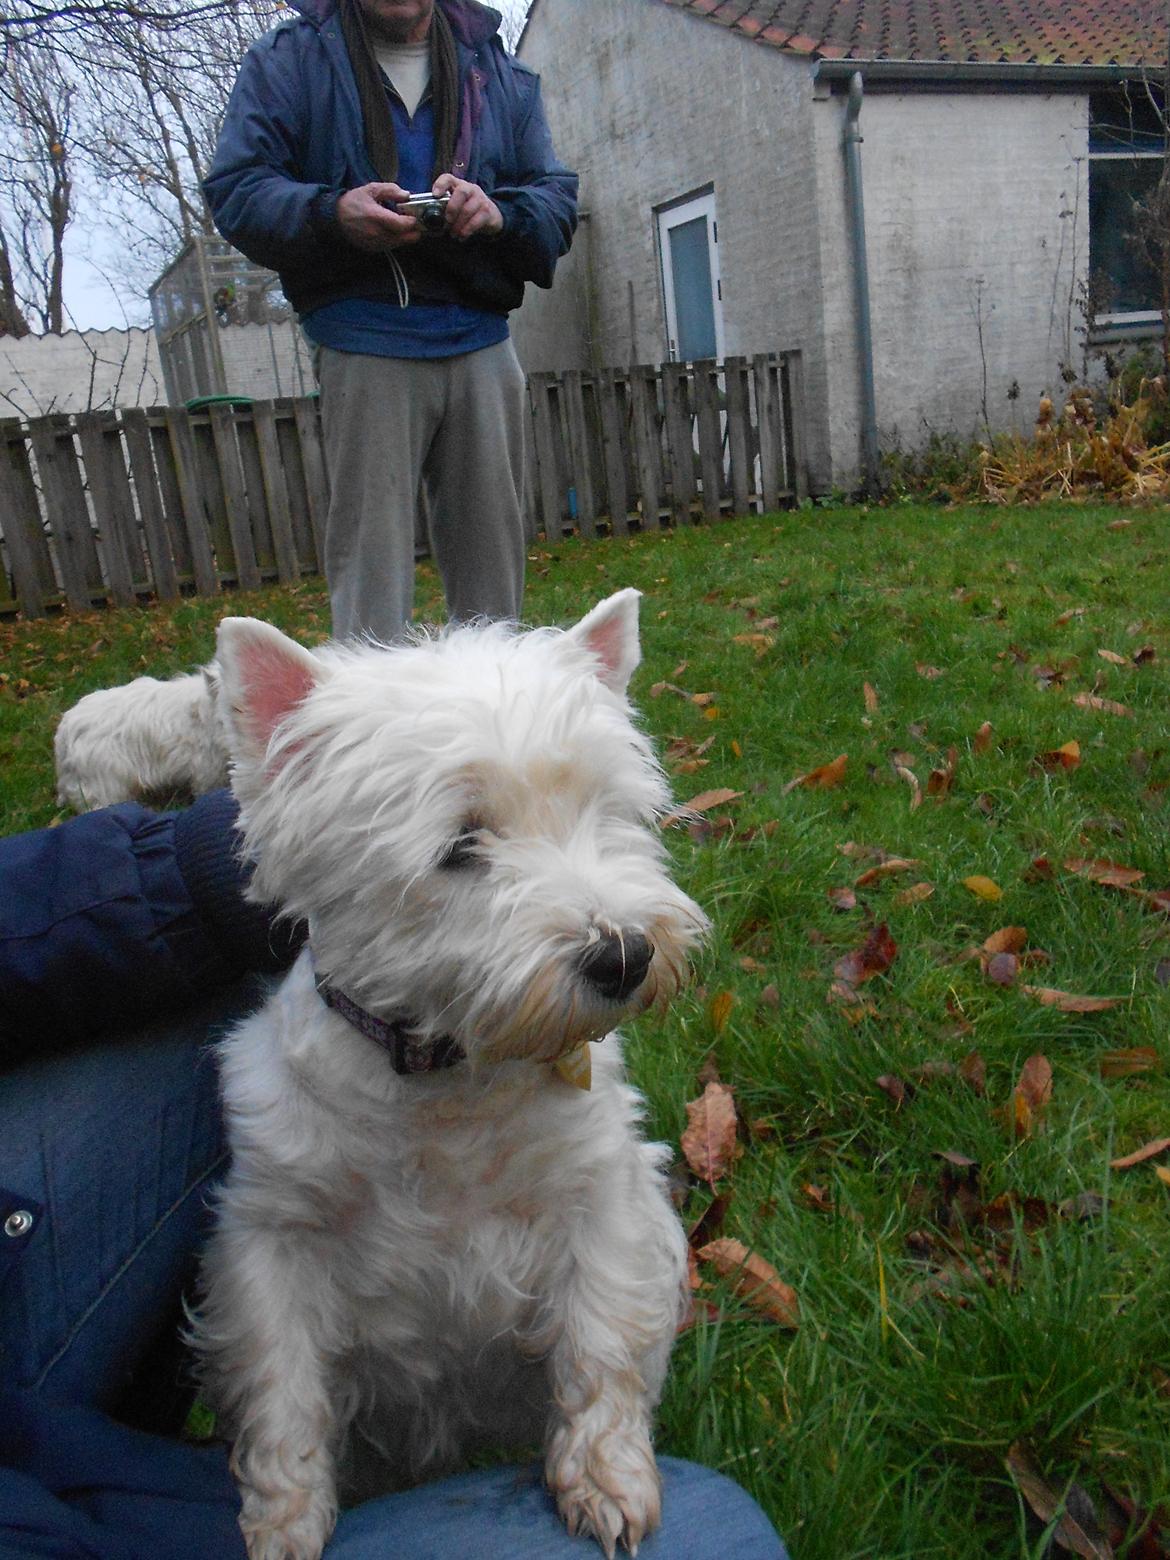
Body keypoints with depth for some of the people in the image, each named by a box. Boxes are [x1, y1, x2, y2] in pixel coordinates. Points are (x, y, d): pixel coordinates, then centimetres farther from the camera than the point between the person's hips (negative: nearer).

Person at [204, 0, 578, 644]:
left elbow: (557, 196, 13)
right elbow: (235, 190, 2)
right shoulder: (290, 57, 10)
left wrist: (501, 211, -11)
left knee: (491, 561, 7)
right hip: (365, 346, -3)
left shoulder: (499, 71, 18)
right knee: (369, 558, -9)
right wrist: (332, 212, -18)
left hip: (482, 345, 3)